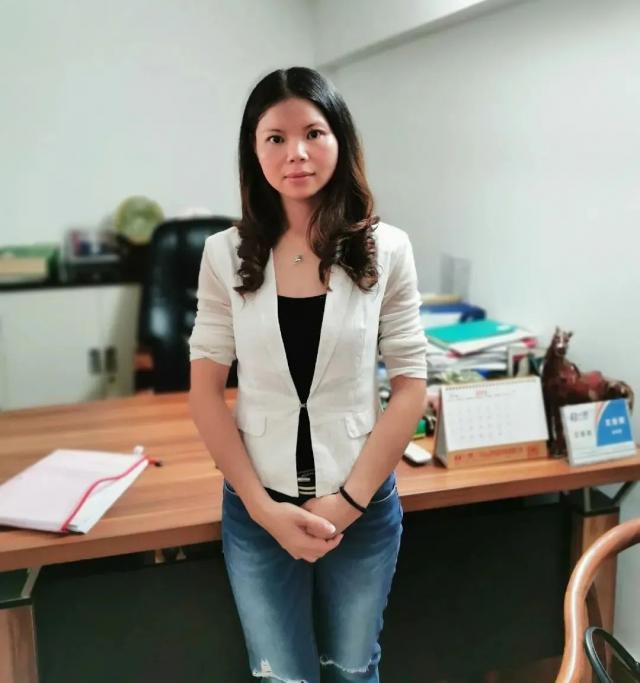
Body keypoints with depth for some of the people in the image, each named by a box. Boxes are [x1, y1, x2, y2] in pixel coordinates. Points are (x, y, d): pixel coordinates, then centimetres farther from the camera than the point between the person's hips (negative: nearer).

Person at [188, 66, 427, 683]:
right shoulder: (227, 254, -5)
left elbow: (410, 387, -4)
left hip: (363, 504, 0)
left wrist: (349, 499, -10)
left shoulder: (385, 250, -6)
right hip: (257, 507, 0)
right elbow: (205, 391, -3)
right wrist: (263, 506, -10)